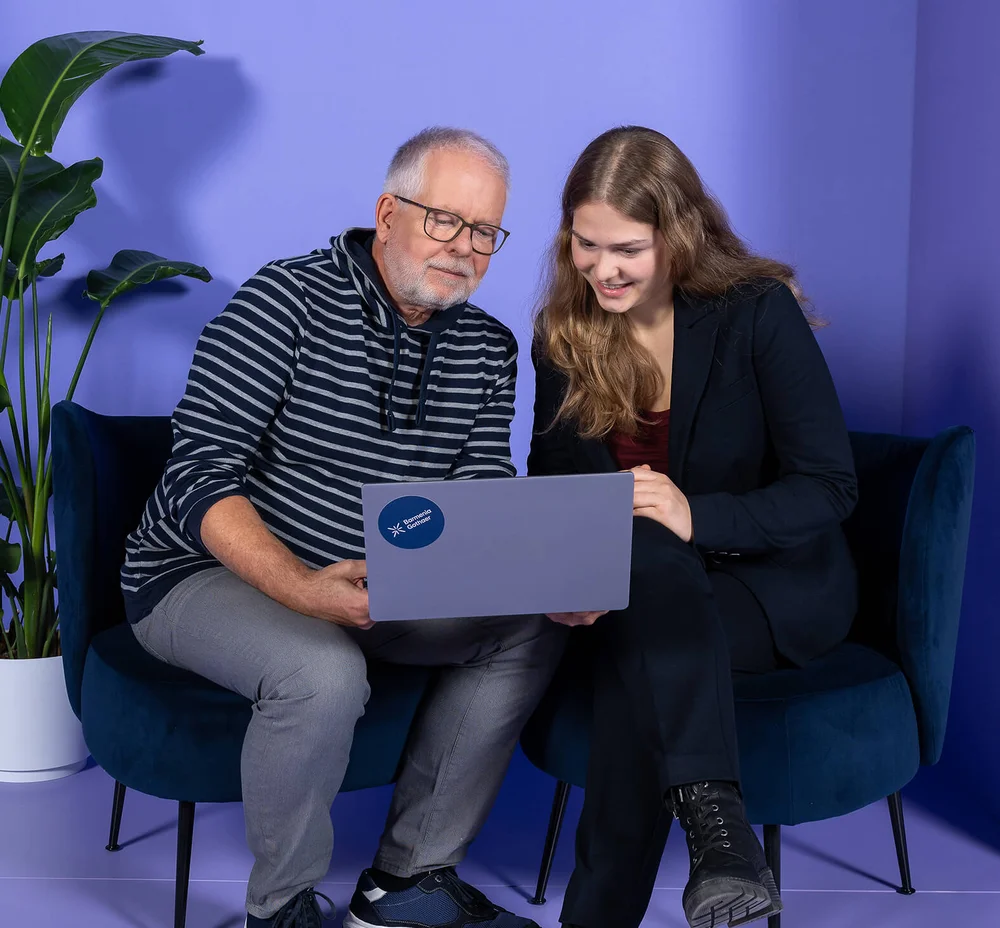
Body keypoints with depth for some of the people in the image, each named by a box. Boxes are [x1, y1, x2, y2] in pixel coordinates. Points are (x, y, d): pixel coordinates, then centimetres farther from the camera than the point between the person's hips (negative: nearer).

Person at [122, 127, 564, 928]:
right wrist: (300, 587, -38)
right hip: (204, 575, -6)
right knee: (324, 672, -35)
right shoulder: (288, 300, -16)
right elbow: (197, 479, -22)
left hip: (364, 584, 7)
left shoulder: (488, 349, 3)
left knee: (531, 632, -9)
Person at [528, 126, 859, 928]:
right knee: (642, 561, -34)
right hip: (643, 588, 3)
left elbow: (831, 488, -13)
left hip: (779, 585, -3)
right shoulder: (563, 333, 1)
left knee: (637, 649, -34)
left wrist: (698, 516, -31)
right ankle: (714, 813, -39)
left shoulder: (757, 312, -12)